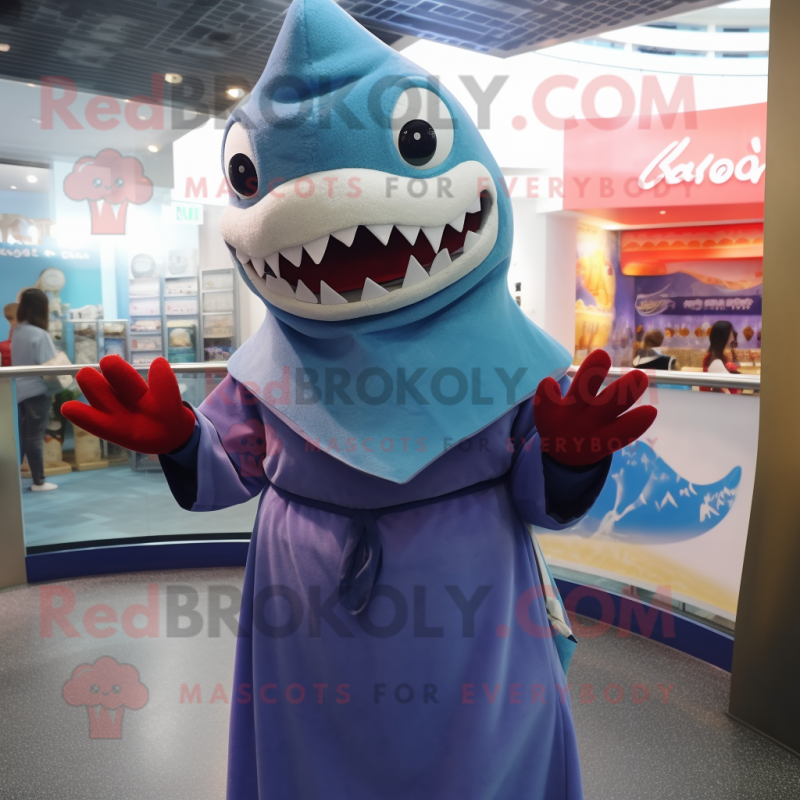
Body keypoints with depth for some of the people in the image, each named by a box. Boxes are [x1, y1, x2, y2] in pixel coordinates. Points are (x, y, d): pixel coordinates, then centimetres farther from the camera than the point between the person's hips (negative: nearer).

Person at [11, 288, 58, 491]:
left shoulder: (17, 332, 6)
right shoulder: (40, 335, -17)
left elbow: (19, 361, 11)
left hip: (19, 390, 7)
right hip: (36, 390, -7)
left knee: (21, 436, 14)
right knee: (35, 436, -1)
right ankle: (39, 482, 8)